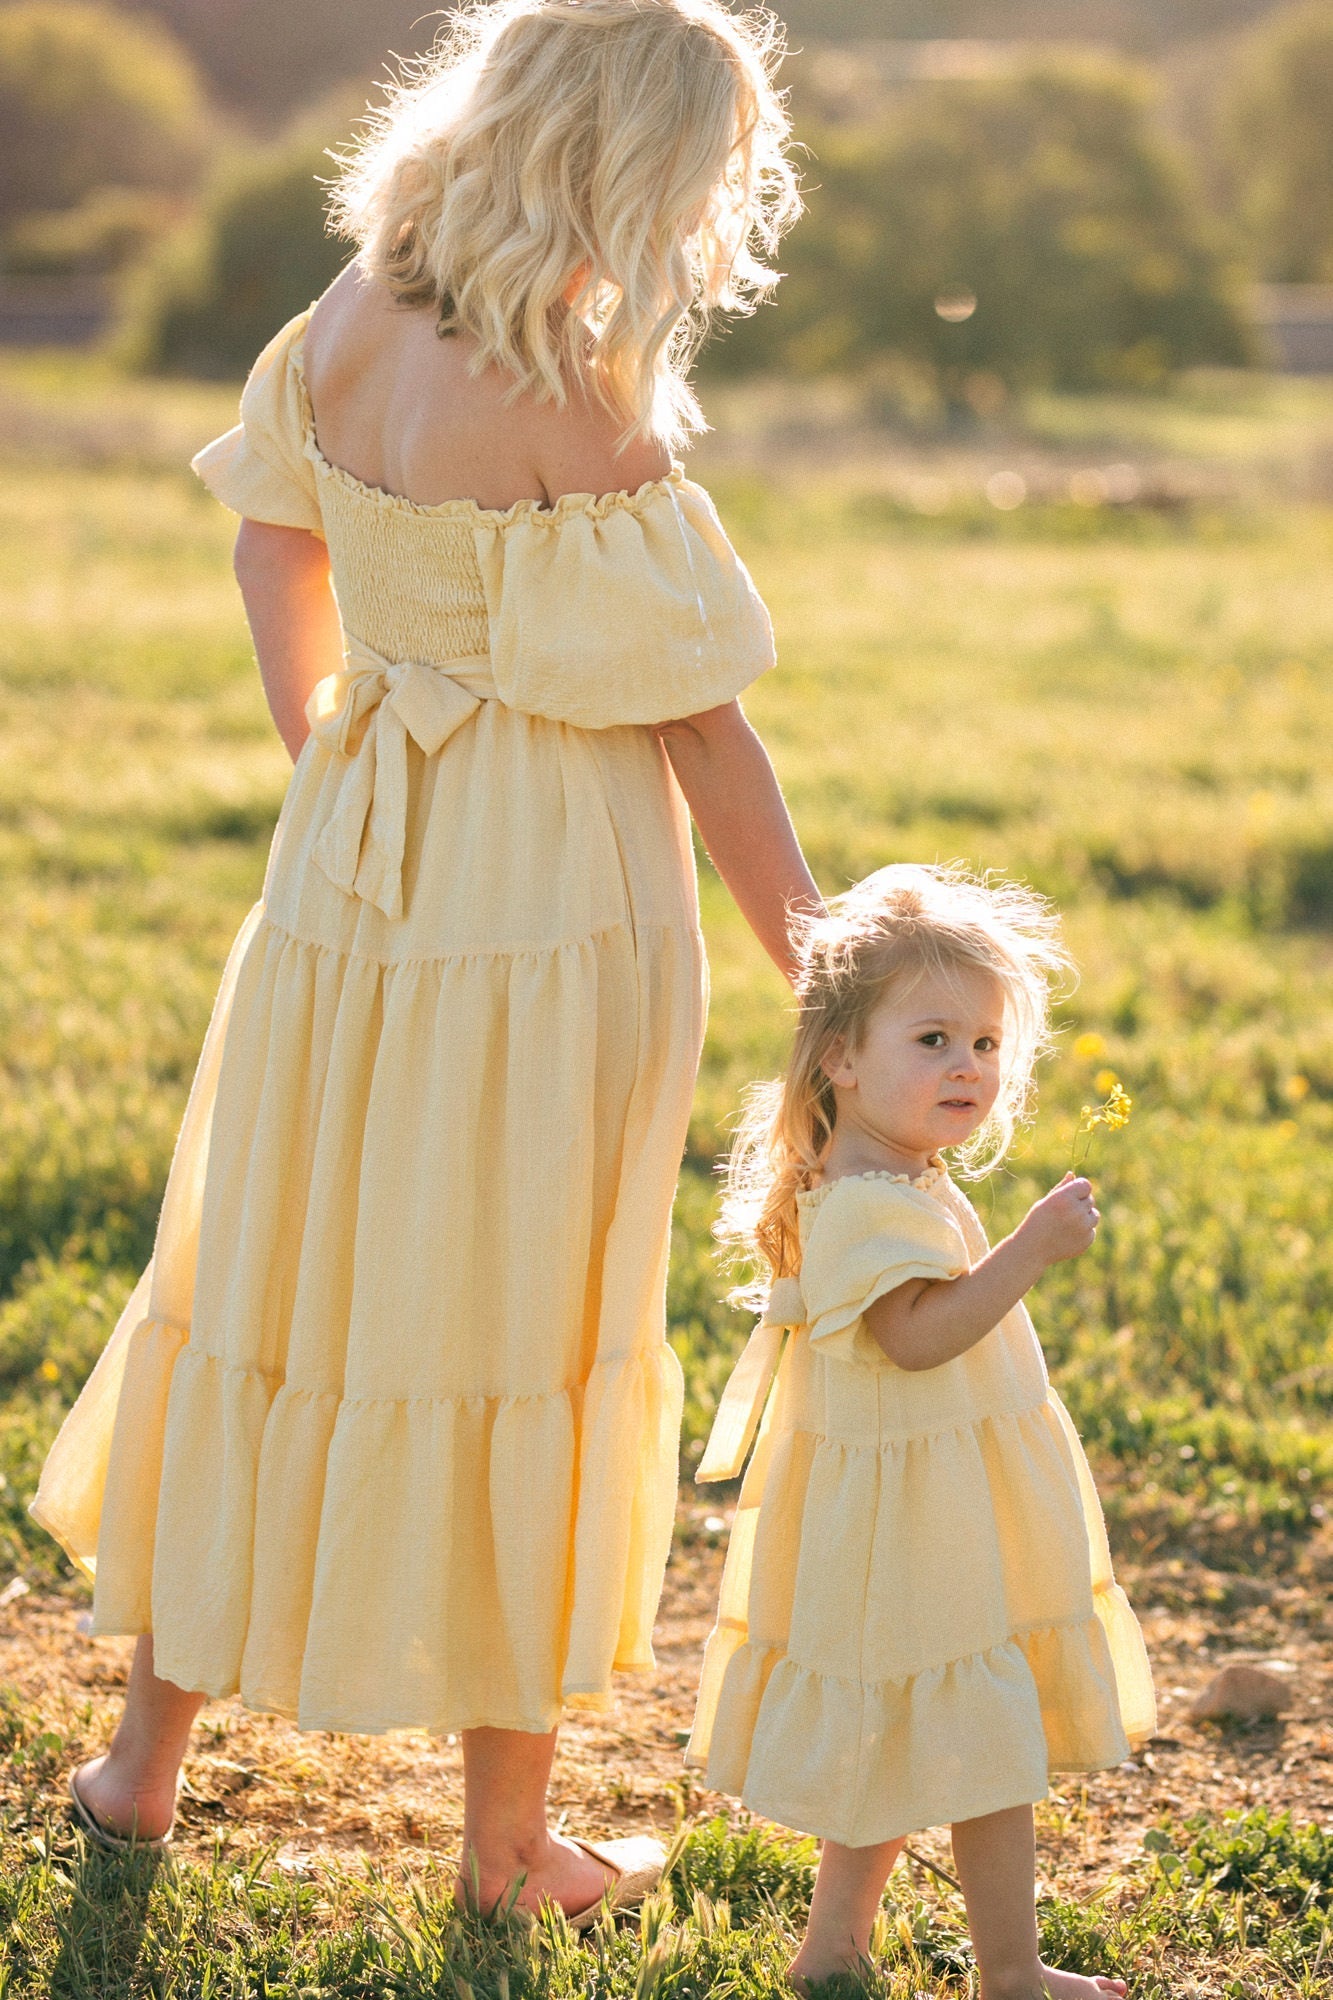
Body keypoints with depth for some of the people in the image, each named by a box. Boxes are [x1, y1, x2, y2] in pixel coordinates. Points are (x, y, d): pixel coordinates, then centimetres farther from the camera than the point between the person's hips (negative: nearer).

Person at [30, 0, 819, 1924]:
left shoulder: (348, 323, -2)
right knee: (510, 1348, 7)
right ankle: (510, 1835, 22)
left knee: (268, 1287, 18)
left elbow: (273, 541, 14)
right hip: (551, 910, -6)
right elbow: (700, 727, -16)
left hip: (347, 880, 6)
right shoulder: (589, 427, -23)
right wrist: (819, 970, -5)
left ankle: (147, 1757, 31)